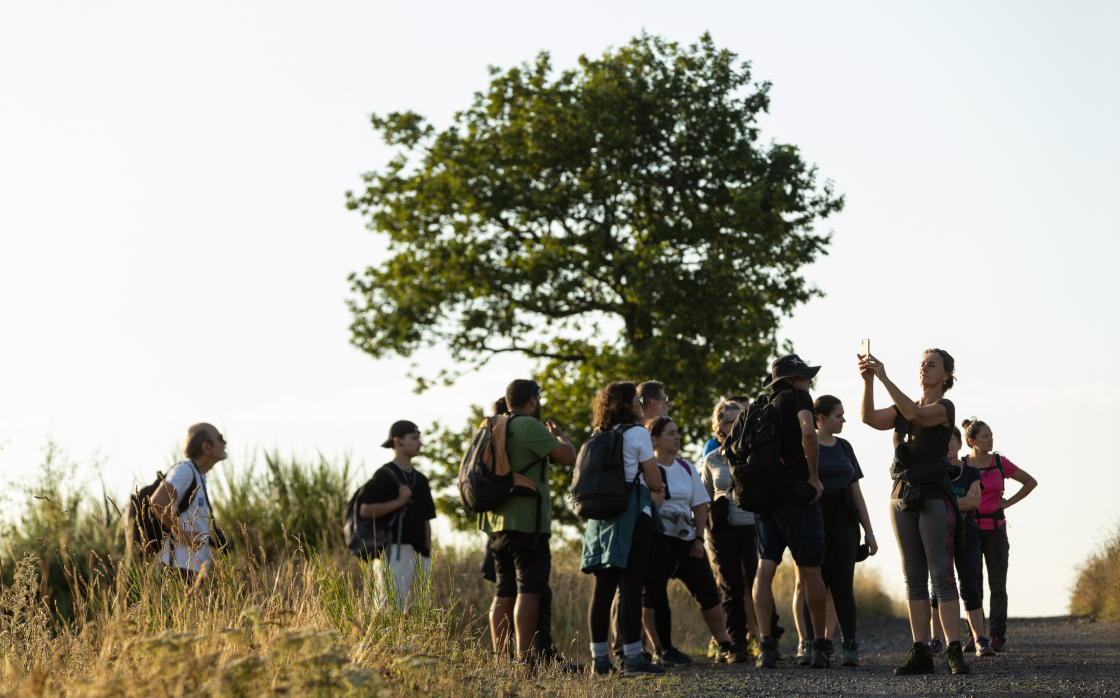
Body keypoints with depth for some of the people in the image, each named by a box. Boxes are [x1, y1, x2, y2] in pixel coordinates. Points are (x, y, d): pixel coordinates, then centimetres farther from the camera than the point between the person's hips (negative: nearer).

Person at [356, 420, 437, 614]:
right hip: (393, 552, -7)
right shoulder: (384, 475, -1)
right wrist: (399, 502, -13)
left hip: (417, 553, 7)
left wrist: (427, 558, 15)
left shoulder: (420, 480, 20)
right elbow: (364, 510, -9)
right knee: (390, 607, -13)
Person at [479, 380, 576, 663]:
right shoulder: (529, 426, -11)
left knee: (504, 592, 10)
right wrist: (559, 435, 8)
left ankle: (498, 657, 9)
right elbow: (568, 456, -13)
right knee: (529, 590, -10)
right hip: (526, 522, -8)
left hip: (497, 522, 9)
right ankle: (524, 658, -16)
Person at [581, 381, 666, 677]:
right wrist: (654, 484, 15)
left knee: (602, 588, 7)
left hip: (601, 516, 7)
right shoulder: (637, 433, -6)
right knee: (631, 587, -9)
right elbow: (655, 483, -8)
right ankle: (632, 658, -13)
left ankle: (600, 658, 8)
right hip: (632, 516, -7)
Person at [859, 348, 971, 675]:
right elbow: (870, 417, 1)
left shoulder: (945, 408, -3)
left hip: (934, 497, -6)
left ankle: (954, 652, -14)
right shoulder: (905, 407, 16)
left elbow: (915, 414, -22)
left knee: (942, 574, -11)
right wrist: (868, 381, -15)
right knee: (914, 577, 3)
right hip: (902, 495, 6)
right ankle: (920, 652, 3)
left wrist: (884, 378, -27)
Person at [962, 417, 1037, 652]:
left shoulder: (1000, 463, 0)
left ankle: (997, 637, 2)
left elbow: (1031, 482, 10)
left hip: (995, 529, 0)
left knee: (998, 586, -2)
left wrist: (1009, 503, 2)